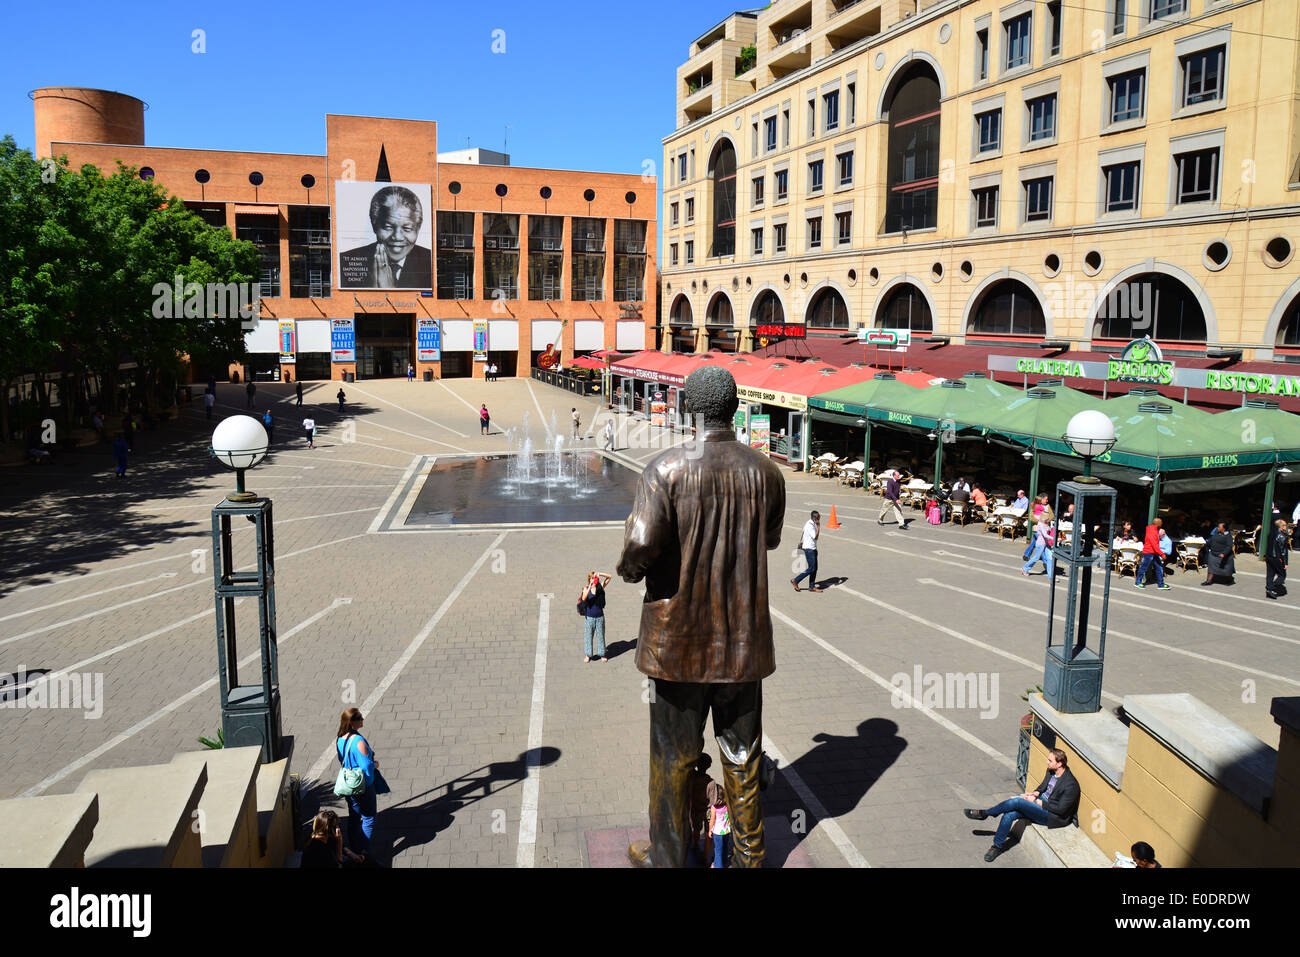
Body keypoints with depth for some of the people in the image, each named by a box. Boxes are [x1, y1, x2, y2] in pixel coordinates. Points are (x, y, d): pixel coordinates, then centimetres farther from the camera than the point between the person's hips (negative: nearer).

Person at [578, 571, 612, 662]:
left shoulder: (600, 587, -2)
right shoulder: (586, 588, -6)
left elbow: (609, 577, -2)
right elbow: (584, 598, -24)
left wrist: (600, 574, -17)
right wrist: (590, 588, -35)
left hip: (599, 616, 1)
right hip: (589, 617, -1)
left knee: (600, 635, 10)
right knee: (588, 635, 8)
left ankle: (601, 654, 23)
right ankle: (588, 655, 21)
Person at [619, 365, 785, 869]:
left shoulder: (665, 469, -16)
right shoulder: (765, 472, -4)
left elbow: (640, 548, -22)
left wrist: (629, 567, 1)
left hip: (678, 636, -3)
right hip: (743, 637, 3)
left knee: (673, 752, 13)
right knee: (742, 753, 17)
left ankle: (667, 856, 29)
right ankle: (749, 855, 32)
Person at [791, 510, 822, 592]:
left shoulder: (812, 524, 9)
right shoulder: (809, 526, -22)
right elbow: (816, 537, -28)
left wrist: (802, 543, 30)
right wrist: (818, 526, -26)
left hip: (813, 548, 10)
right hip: (809, 549, -10)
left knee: (814, 568, 11)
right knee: (811, 568, -6)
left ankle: (812, 586, 17)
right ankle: (795, 581, 3)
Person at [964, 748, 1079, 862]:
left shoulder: (1070, 785, -22)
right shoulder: (1051, 771, 2)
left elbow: (1061, 809, -21)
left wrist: (1037, 801, -17)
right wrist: (1035, 793, -2)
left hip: (1053, 816, -8)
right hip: (1041, 803, 8)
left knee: (1017, 801, -25)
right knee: (1009, 815, -14)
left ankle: (984, 814, -6)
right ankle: (998, 846, 2)